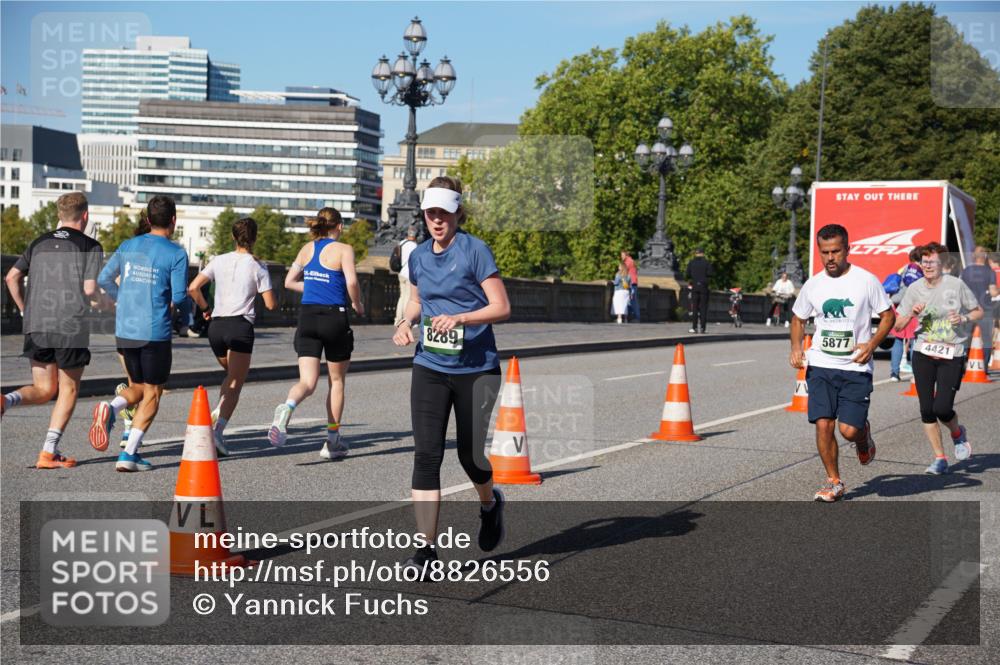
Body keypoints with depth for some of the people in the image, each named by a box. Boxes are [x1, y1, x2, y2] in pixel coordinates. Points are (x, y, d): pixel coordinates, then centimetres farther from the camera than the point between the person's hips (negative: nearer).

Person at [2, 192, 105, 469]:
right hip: (72, 327, -4)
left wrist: (25, 311, 20)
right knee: (68, 390, 9)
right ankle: (49, 453, 4)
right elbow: (90, 290, -11)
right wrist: (103, 303, 11)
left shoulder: (39, 242, 14)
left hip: (36, 326, 5)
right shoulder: (90, 246, -2)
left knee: (44, 390, 15)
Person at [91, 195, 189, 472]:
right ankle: (129, 454, -2)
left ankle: (111, 408, -11)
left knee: (139, 387, 21)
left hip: (124, 331, 5)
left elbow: (104, 279, 12)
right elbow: (179, 297, -10)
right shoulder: (176, 253, -7)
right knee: (152, 393, 6)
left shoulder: (128, 246, 8)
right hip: (155, 332, -5)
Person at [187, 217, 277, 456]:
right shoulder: (257, 266, -1)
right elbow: (271, 304, -3)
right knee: (235, 386, -5)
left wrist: (205, 309, 16)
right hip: (240, 326, -4)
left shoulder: (219, 260, 8)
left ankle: (217, 414, 6)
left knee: (231, 376, 27)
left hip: (216, 326, 4)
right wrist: (271, 292, 18)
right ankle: (218, 430, -23)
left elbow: (193, 288, 1)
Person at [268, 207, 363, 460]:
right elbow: (352, 282, -18)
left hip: (307, 316, 4)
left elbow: (289, 281, 14)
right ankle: (332, 441, 17)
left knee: (307, 382, 1)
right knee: (336, 380, 13)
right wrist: (357, 304, 0)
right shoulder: (343, 249, -5)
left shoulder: (307, 248, 11)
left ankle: (287, 407, -34)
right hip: (334, 318, -4)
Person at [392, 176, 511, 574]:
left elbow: (502, 308, -11)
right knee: (426, 454, -7)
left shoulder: (475, 250, -9)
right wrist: (406, 323, 2)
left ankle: (490, 503, 40)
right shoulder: (418, 256, 8)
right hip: (429, 368, 4)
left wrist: (459, 318, -24)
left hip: (476, 369, -4)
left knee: (470, 455, 6)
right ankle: (426, 546, -3)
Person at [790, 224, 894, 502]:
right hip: (821, 365, 2)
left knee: (849, 430, -8)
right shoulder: (812, 285, 5)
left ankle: (863, 434, 30)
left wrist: (872, 344, -13)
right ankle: (833, 482, 11)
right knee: (823, 425, -7)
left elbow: (888, 316, 3)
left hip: (856, 367, -2)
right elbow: (798, 319, 19)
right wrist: (796, 347, 1)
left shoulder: (866, 280, -4)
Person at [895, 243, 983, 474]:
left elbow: (979, 311, 7)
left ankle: (958, 433, 23)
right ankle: (940, 458, 16)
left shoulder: (956, 285, -4)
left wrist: (964, 318, -12)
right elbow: (897, 326, 6)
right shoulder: (915, 289, 3)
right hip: (923, 353, 3)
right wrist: (912, 314, -13)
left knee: (942, 408, -12)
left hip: (952, 355, -3)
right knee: (926, 410, 1)